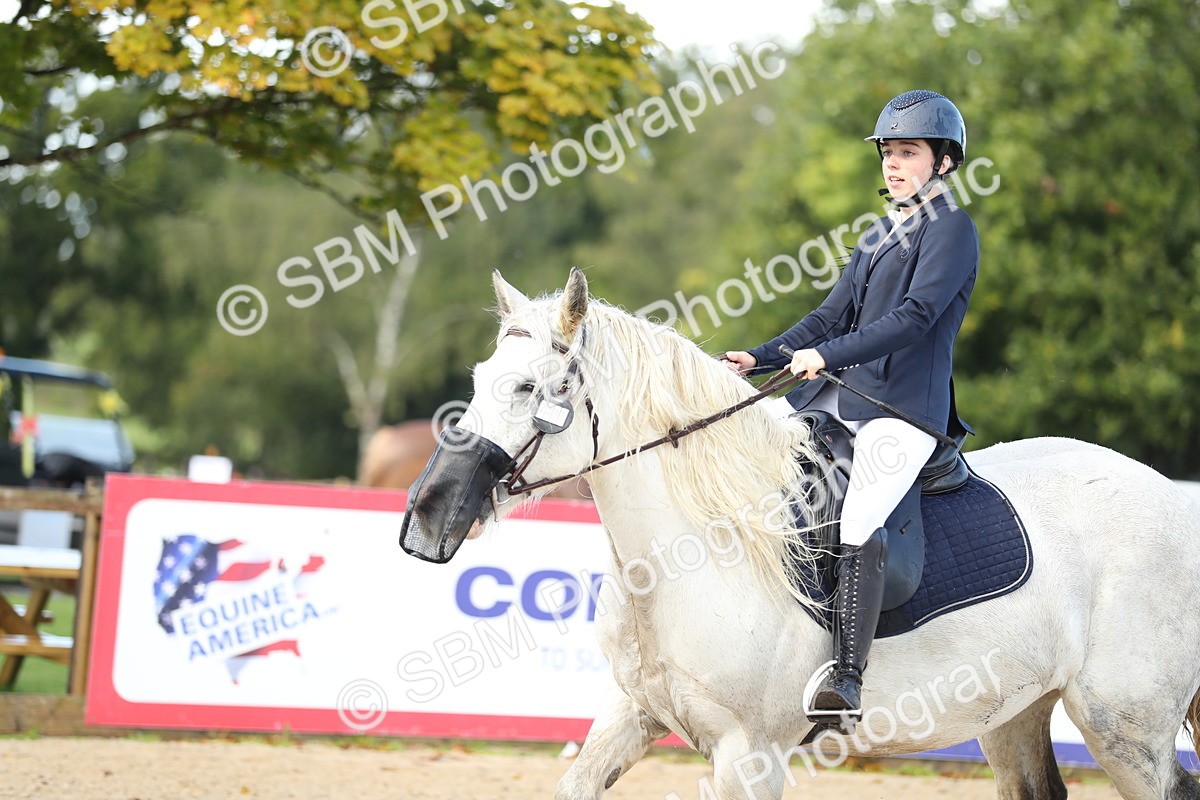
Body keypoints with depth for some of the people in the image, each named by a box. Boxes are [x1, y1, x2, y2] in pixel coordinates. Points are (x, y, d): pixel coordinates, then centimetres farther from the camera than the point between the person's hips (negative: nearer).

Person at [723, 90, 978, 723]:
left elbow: (917, 314, -15)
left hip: (905, 406, -9)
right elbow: (832, 316, 22)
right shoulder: (878, 237, 23)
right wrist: (760, 358, 8)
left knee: (859, 520, -28)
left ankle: (847, 680, -33)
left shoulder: (952, 229, -2)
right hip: (842, 394, 9)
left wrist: (828, 355, -22)